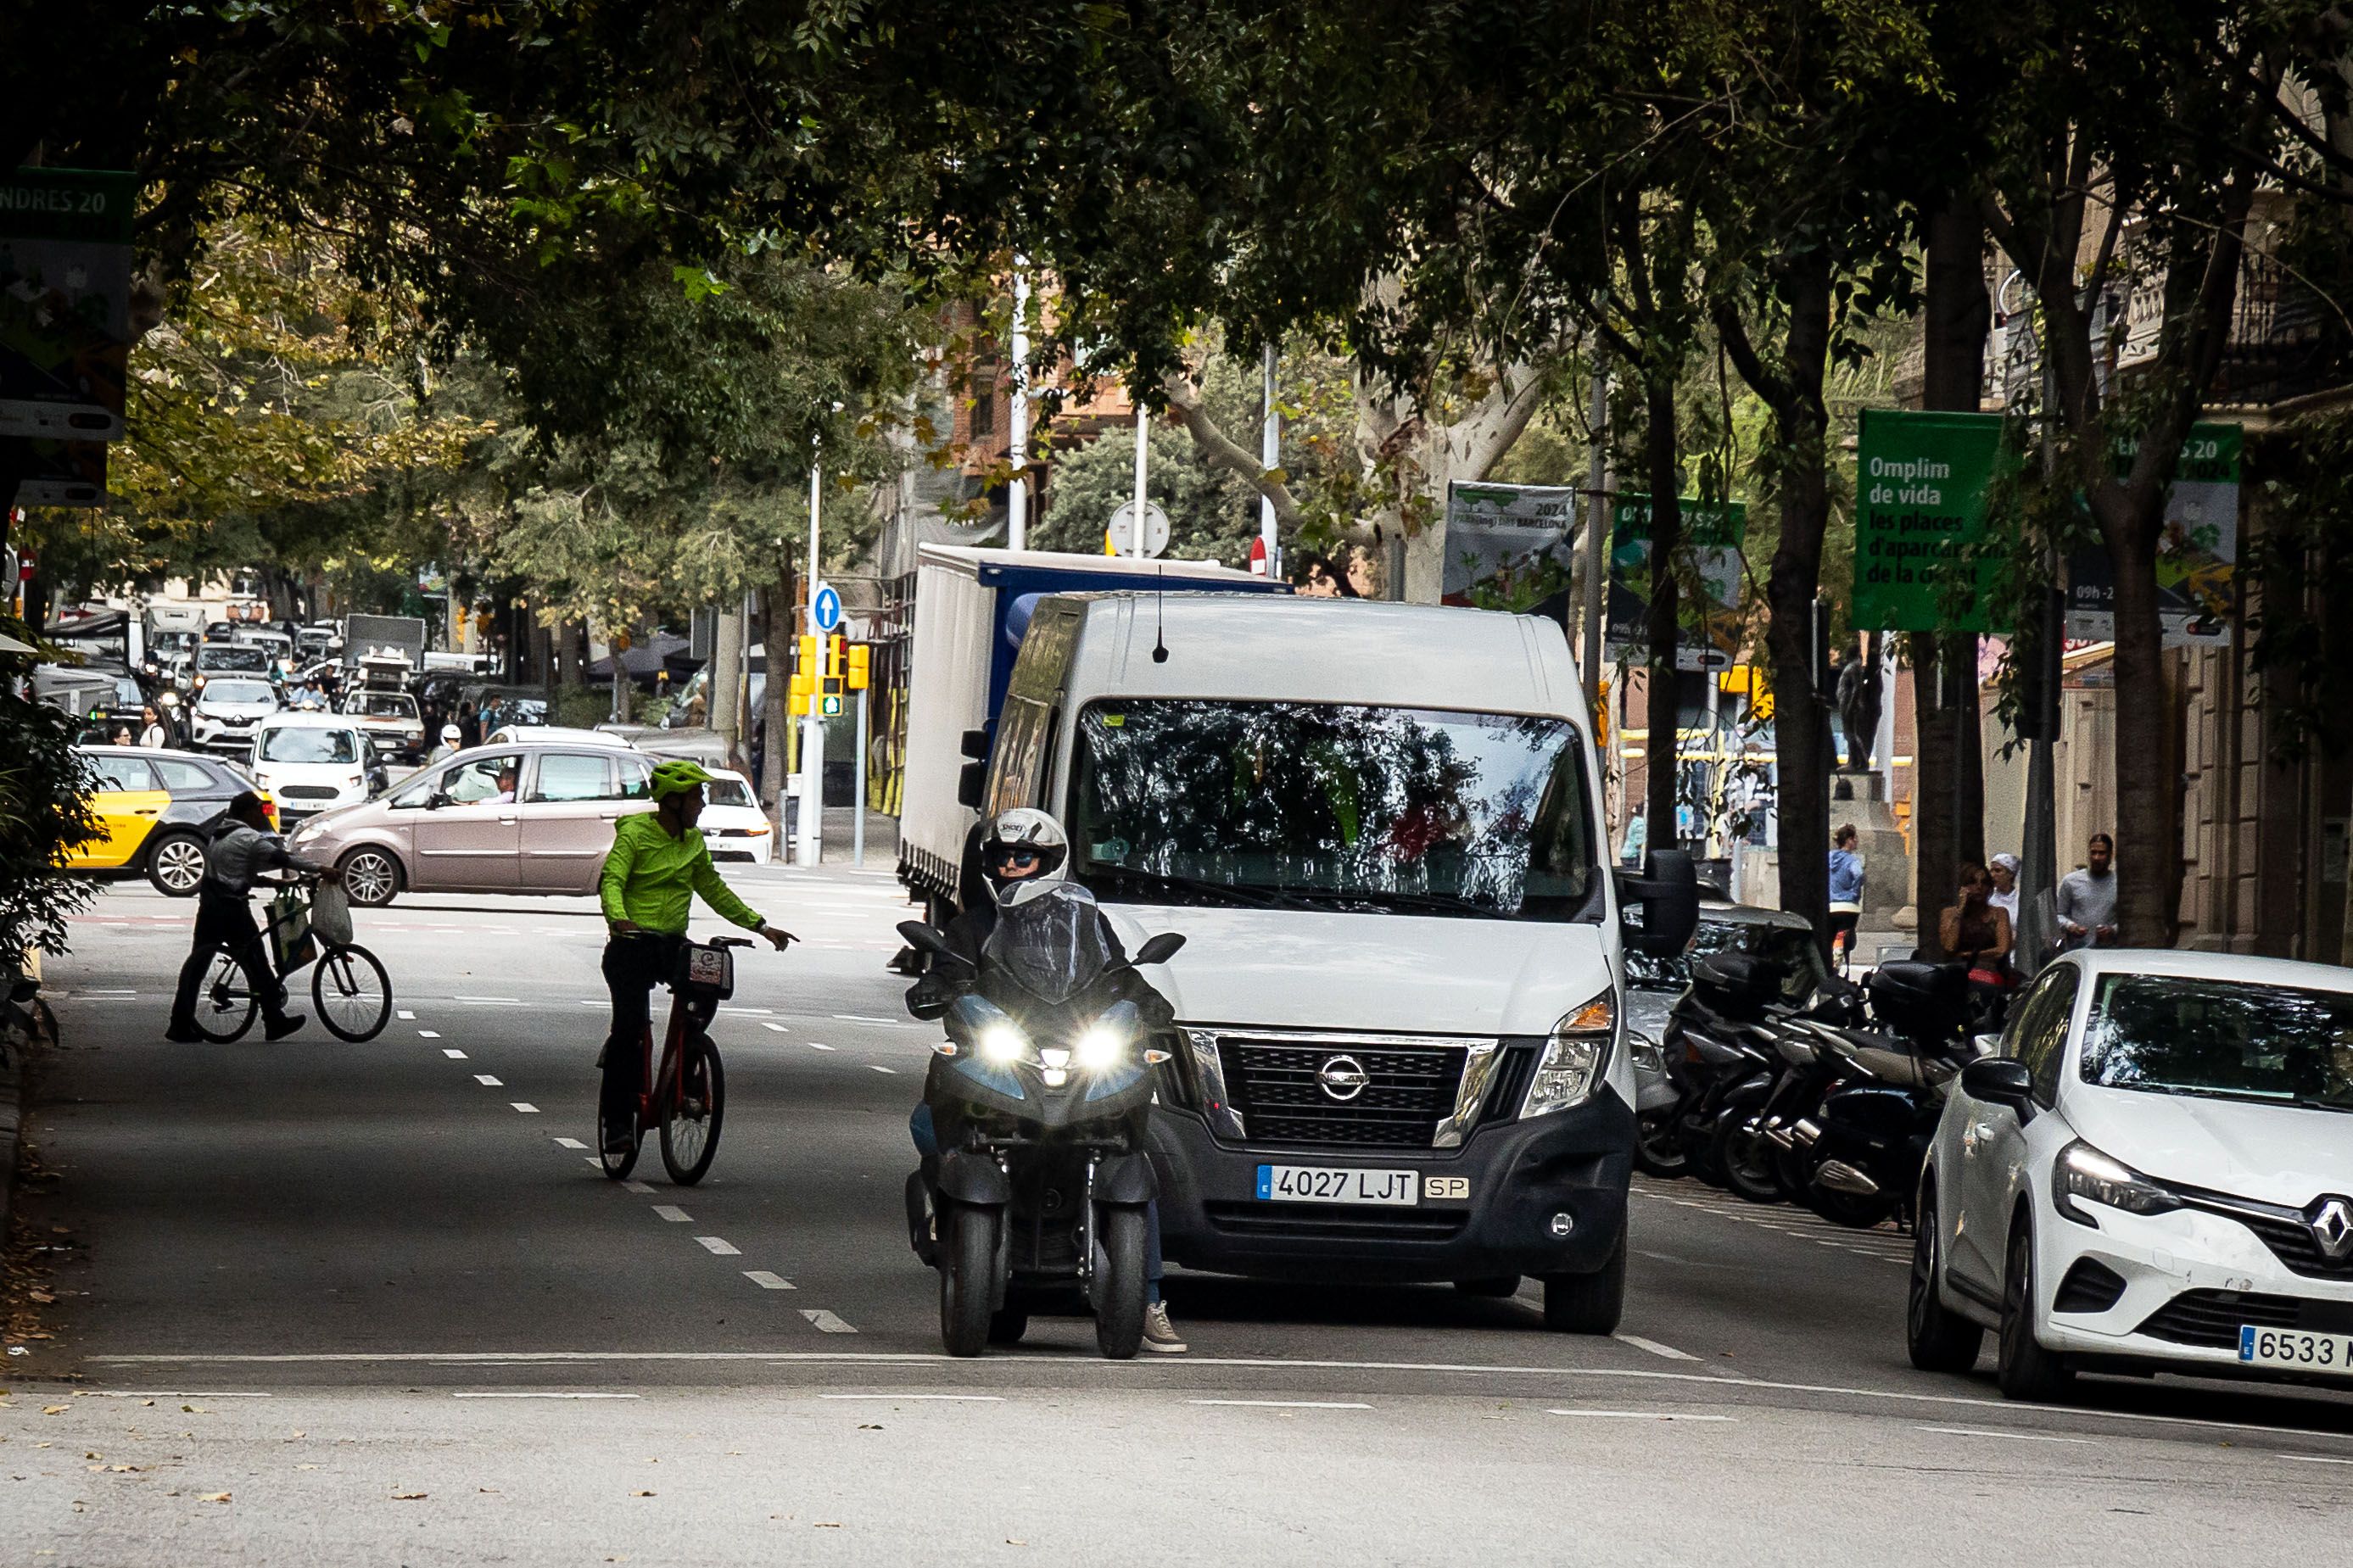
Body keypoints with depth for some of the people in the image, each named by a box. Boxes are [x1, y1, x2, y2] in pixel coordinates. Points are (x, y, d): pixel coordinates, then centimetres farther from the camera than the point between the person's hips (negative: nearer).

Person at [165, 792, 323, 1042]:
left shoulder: (219, 836, 19)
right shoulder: (248, 838, -9)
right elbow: (281, 858, -14)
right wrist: (319, 869, -13)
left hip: (208, 908, 8)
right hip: (232, 909, -8)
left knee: (196, 965, 7)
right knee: (256, 963, 0)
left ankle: (180, 1027, 5)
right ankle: (275, 1021, 5)